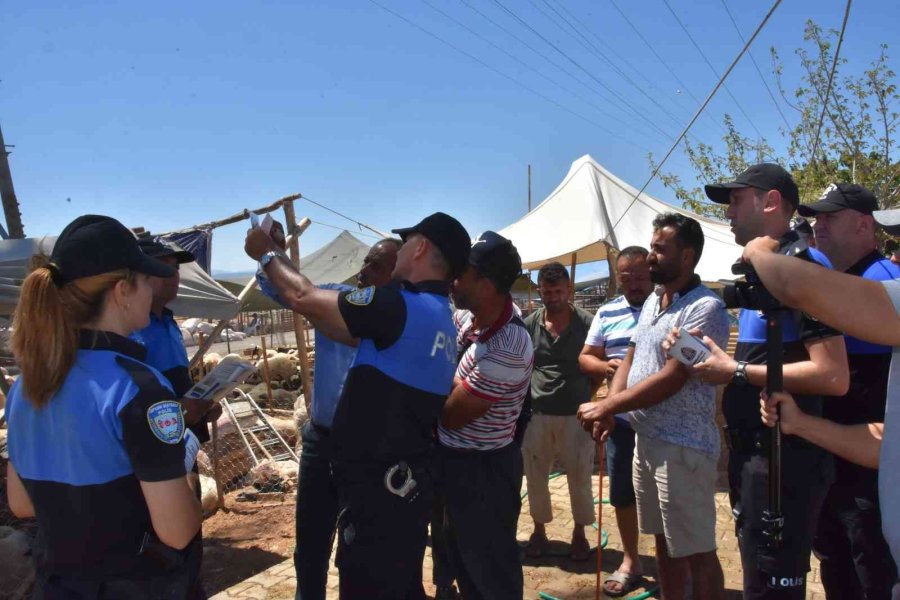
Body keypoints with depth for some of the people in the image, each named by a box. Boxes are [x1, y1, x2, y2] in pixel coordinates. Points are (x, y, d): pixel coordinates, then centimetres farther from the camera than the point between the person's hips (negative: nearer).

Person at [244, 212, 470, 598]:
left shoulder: (400, 306, -20)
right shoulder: (440, 320, 10)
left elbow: (303, 298, -13)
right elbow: (349, 333, 16)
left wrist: (267, 253, 7)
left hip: (376, 487, -9)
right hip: (404, 483, 9)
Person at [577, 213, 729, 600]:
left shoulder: (705, 308, -16)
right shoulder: (652, 301, 11)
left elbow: (671, 379, -21)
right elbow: (631, 358, 14)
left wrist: (605, 407, -16)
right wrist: (610, 408, -4)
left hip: (682, 447, -8)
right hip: (646, 440, 8)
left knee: (695, 551, 4)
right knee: (664, 541, 20)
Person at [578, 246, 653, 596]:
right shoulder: (607, 313, 7)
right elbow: (585, 357, 10)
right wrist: (603, 366, -12)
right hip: (621, 419, 4)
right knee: (622, 493, 13)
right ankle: (630, 561, 32)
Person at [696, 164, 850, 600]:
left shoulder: (801, 266, -18)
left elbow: (833, 376, -26)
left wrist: (737, 371, -20)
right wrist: (719, 360, 6)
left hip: (784, 461, -10)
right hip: (754, 455, 10)